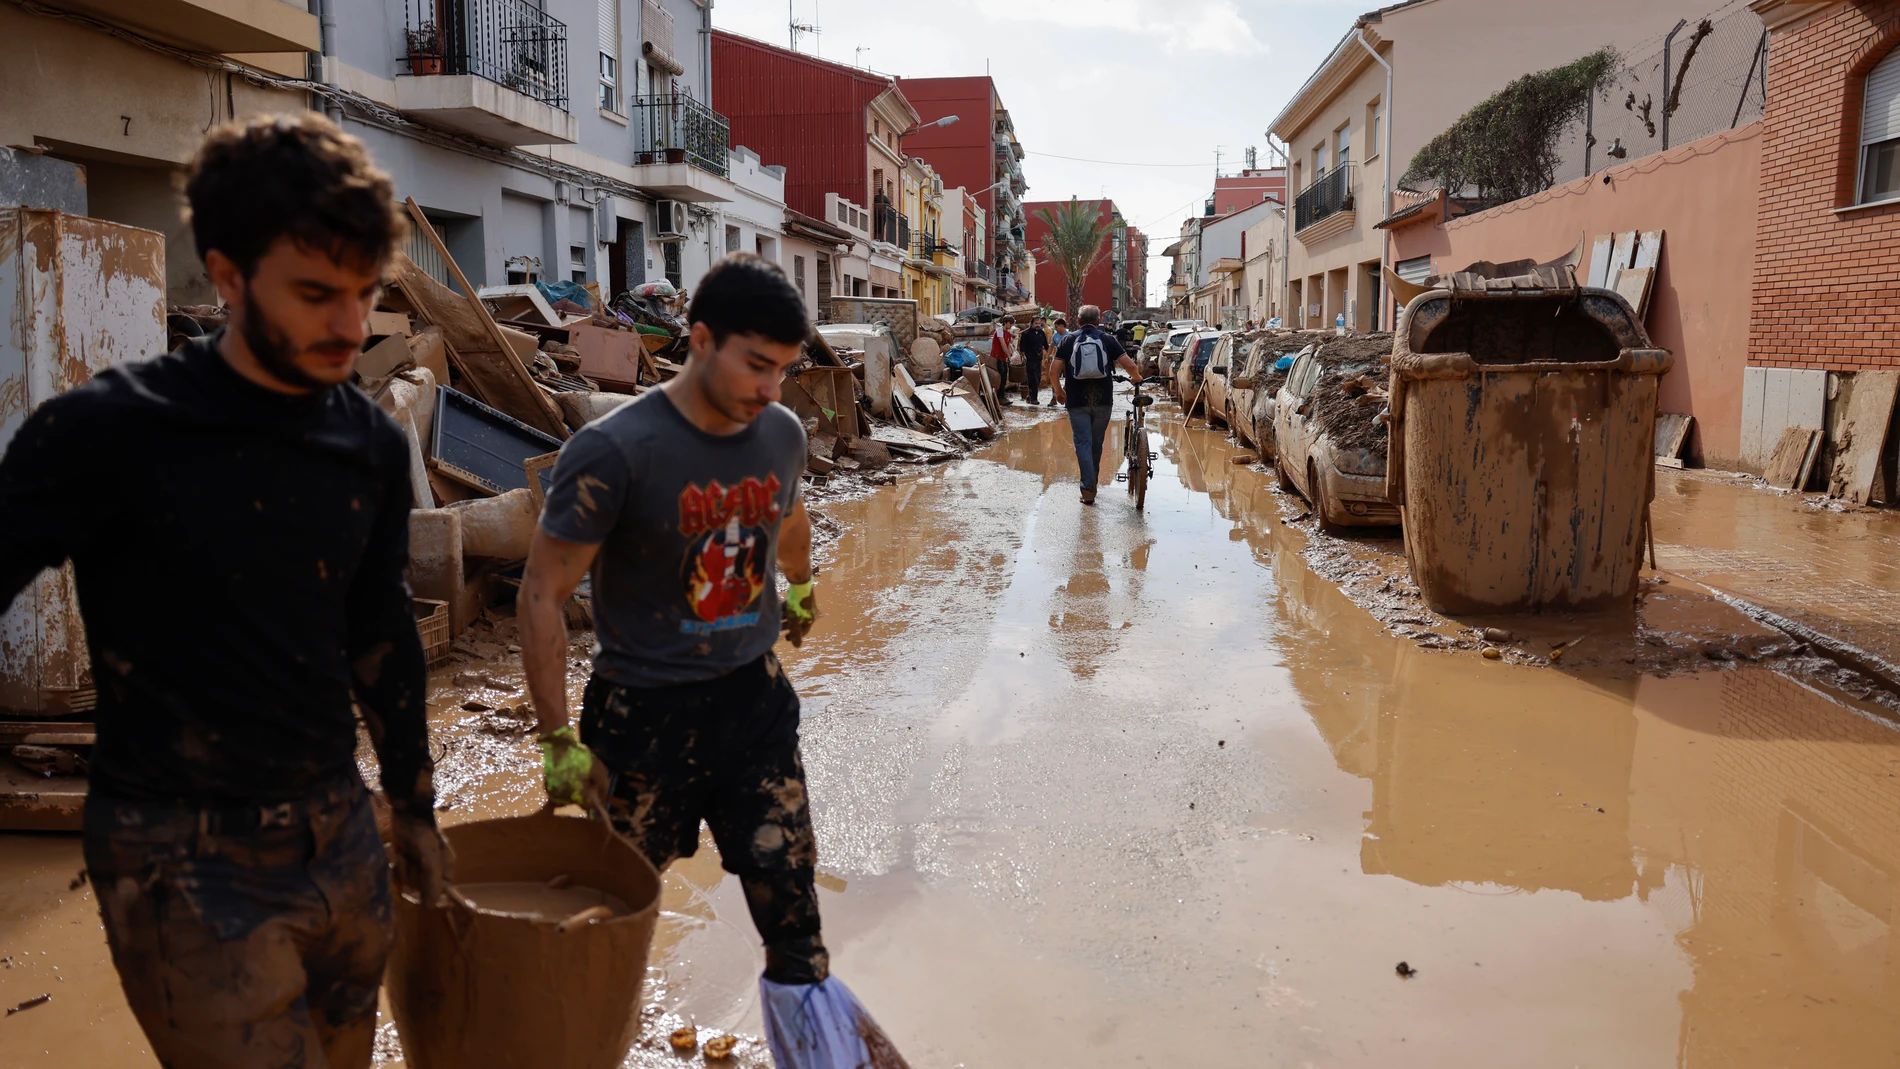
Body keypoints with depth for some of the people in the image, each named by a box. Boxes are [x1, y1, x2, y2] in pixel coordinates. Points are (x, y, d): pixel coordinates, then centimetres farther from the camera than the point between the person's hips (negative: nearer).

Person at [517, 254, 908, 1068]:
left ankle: (804, 1001, 22)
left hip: (753, 694, 4)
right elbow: (542, 593, -15)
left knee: (786, 879, 3)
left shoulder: (781, 434, -2)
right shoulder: (616, 451, -20)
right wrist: (560, 740, -15)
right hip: (644, 710, -4)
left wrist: (801, 587, 38)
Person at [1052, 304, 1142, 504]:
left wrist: (1059, 391, 13)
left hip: (1077, 401, -1)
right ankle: (1092, 482, 28)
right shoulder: (1107, 340, 2)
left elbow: (1055, 371, -4)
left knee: (1083, 443, 0)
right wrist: (1136, 378, 17)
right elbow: (1130, 365, -4)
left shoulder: (1068, 341, 2)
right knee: (1097, 443, 15)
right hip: (1103, 400, 1)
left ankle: (1088, 488, -12)